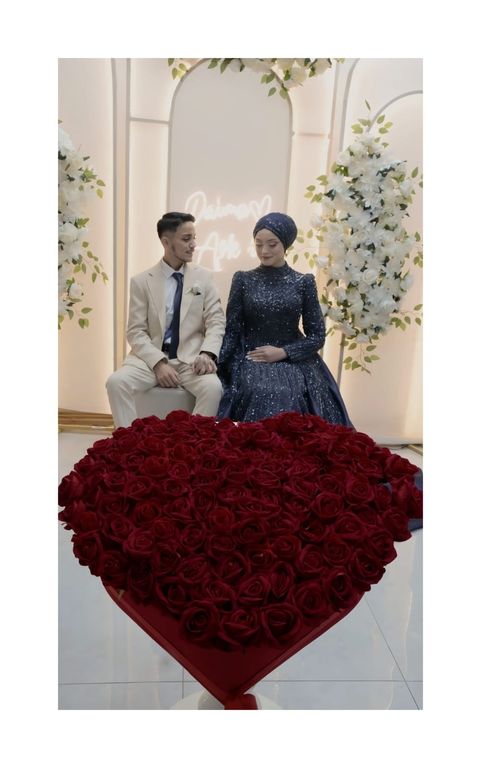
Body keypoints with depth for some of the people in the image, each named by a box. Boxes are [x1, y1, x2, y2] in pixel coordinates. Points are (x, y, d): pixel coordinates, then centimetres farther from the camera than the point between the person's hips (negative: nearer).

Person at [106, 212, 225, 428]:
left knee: (213, 387, -30)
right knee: (116, 382, -26)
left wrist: (207, 353, -18)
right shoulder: (142, 281, 4)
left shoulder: (203, 277, 7)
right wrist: (159, 363, -18)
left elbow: (216, 321, 2)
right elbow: (136, 332, -1)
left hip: (190, 358, 0)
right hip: (152, 357, 0)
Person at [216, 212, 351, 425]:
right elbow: (231, 332, 4)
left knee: (291, 395, -28)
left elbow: (317, 336, 2)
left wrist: (283, 352, -11)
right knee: (261, 394, -29)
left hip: (294, 362, 0)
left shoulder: (304, 282, 4)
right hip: (251, 361, 0)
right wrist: (217, 365, -11)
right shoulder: (243, 280, 5)